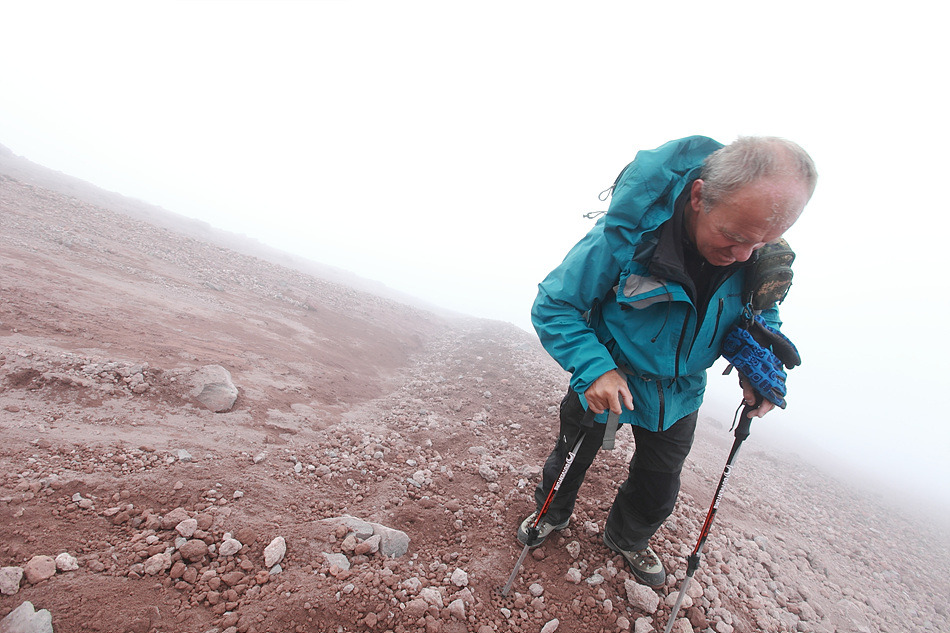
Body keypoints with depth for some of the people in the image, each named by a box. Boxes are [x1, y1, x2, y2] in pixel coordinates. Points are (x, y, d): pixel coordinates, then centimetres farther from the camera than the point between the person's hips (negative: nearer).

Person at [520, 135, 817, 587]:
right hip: (605, 380, -3)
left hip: (677, 395, 4)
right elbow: (552, 306, -26)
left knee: (657, 493, 20)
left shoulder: (762, 257, -19)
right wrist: (594, 367, -39)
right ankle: (551, 514, 57)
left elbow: (761, 314, 3)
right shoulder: (626, 233, -34)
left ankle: (627, 538, 56)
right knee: (571, 458, 21)